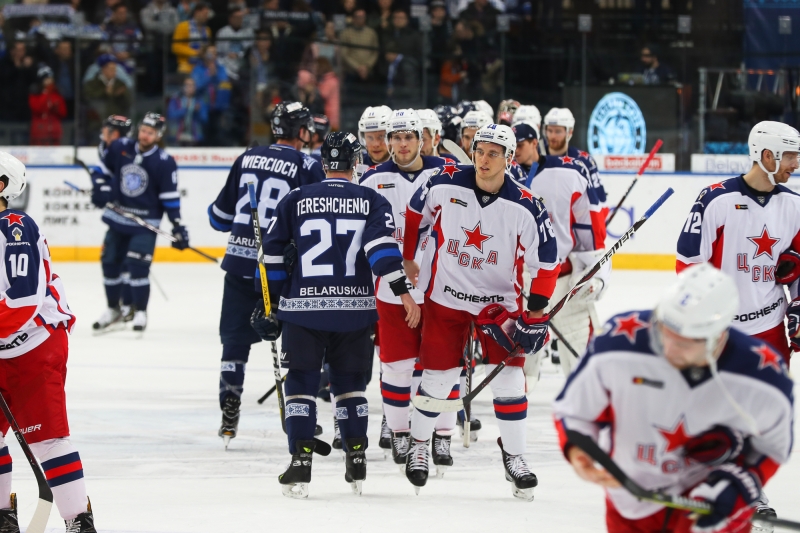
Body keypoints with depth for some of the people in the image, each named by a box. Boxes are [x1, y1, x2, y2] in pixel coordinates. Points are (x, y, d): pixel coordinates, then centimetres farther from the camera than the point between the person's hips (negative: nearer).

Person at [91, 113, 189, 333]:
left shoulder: (164, 162, -13)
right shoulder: (120, 148, -4)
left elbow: (170, 198, -11)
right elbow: (106, 169, 16)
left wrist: (178, 226, -15)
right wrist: (99, 189, 6)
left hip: (145, 223, -5)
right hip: (117, 218, 5)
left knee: (138, 265, -15)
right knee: (110, 263, 10)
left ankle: (140, 312, -1)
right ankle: (113, 310, 27)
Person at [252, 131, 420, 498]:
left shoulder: (295, 200, 5)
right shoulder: (372, 201, 3)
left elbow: (273, 253, 7)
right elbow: (381, 245, -13)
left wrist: (272, 302, 16)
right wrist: (403, 291, -18)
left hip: (303, 307, -1)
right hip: (354, 309, 1)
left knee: (301, 382, 5)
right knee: (349, 382, 16)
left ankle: (300, 464, -6)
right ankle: (356, 461, 15)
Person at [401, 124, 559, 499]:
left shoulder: (525, 207, -15)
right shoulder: (445, 184, -13)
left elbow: (546, 261, -7)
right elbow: (414, 214, 7)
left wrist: (535, 312, -12)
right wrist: (407, 259, 16)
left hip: (499, 299, 0)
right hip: (446, 295, 0)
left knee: (508, 377, -5)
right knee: (438, 376, 3)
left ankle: (514, 454, 8)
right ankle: (419, 443, 26)